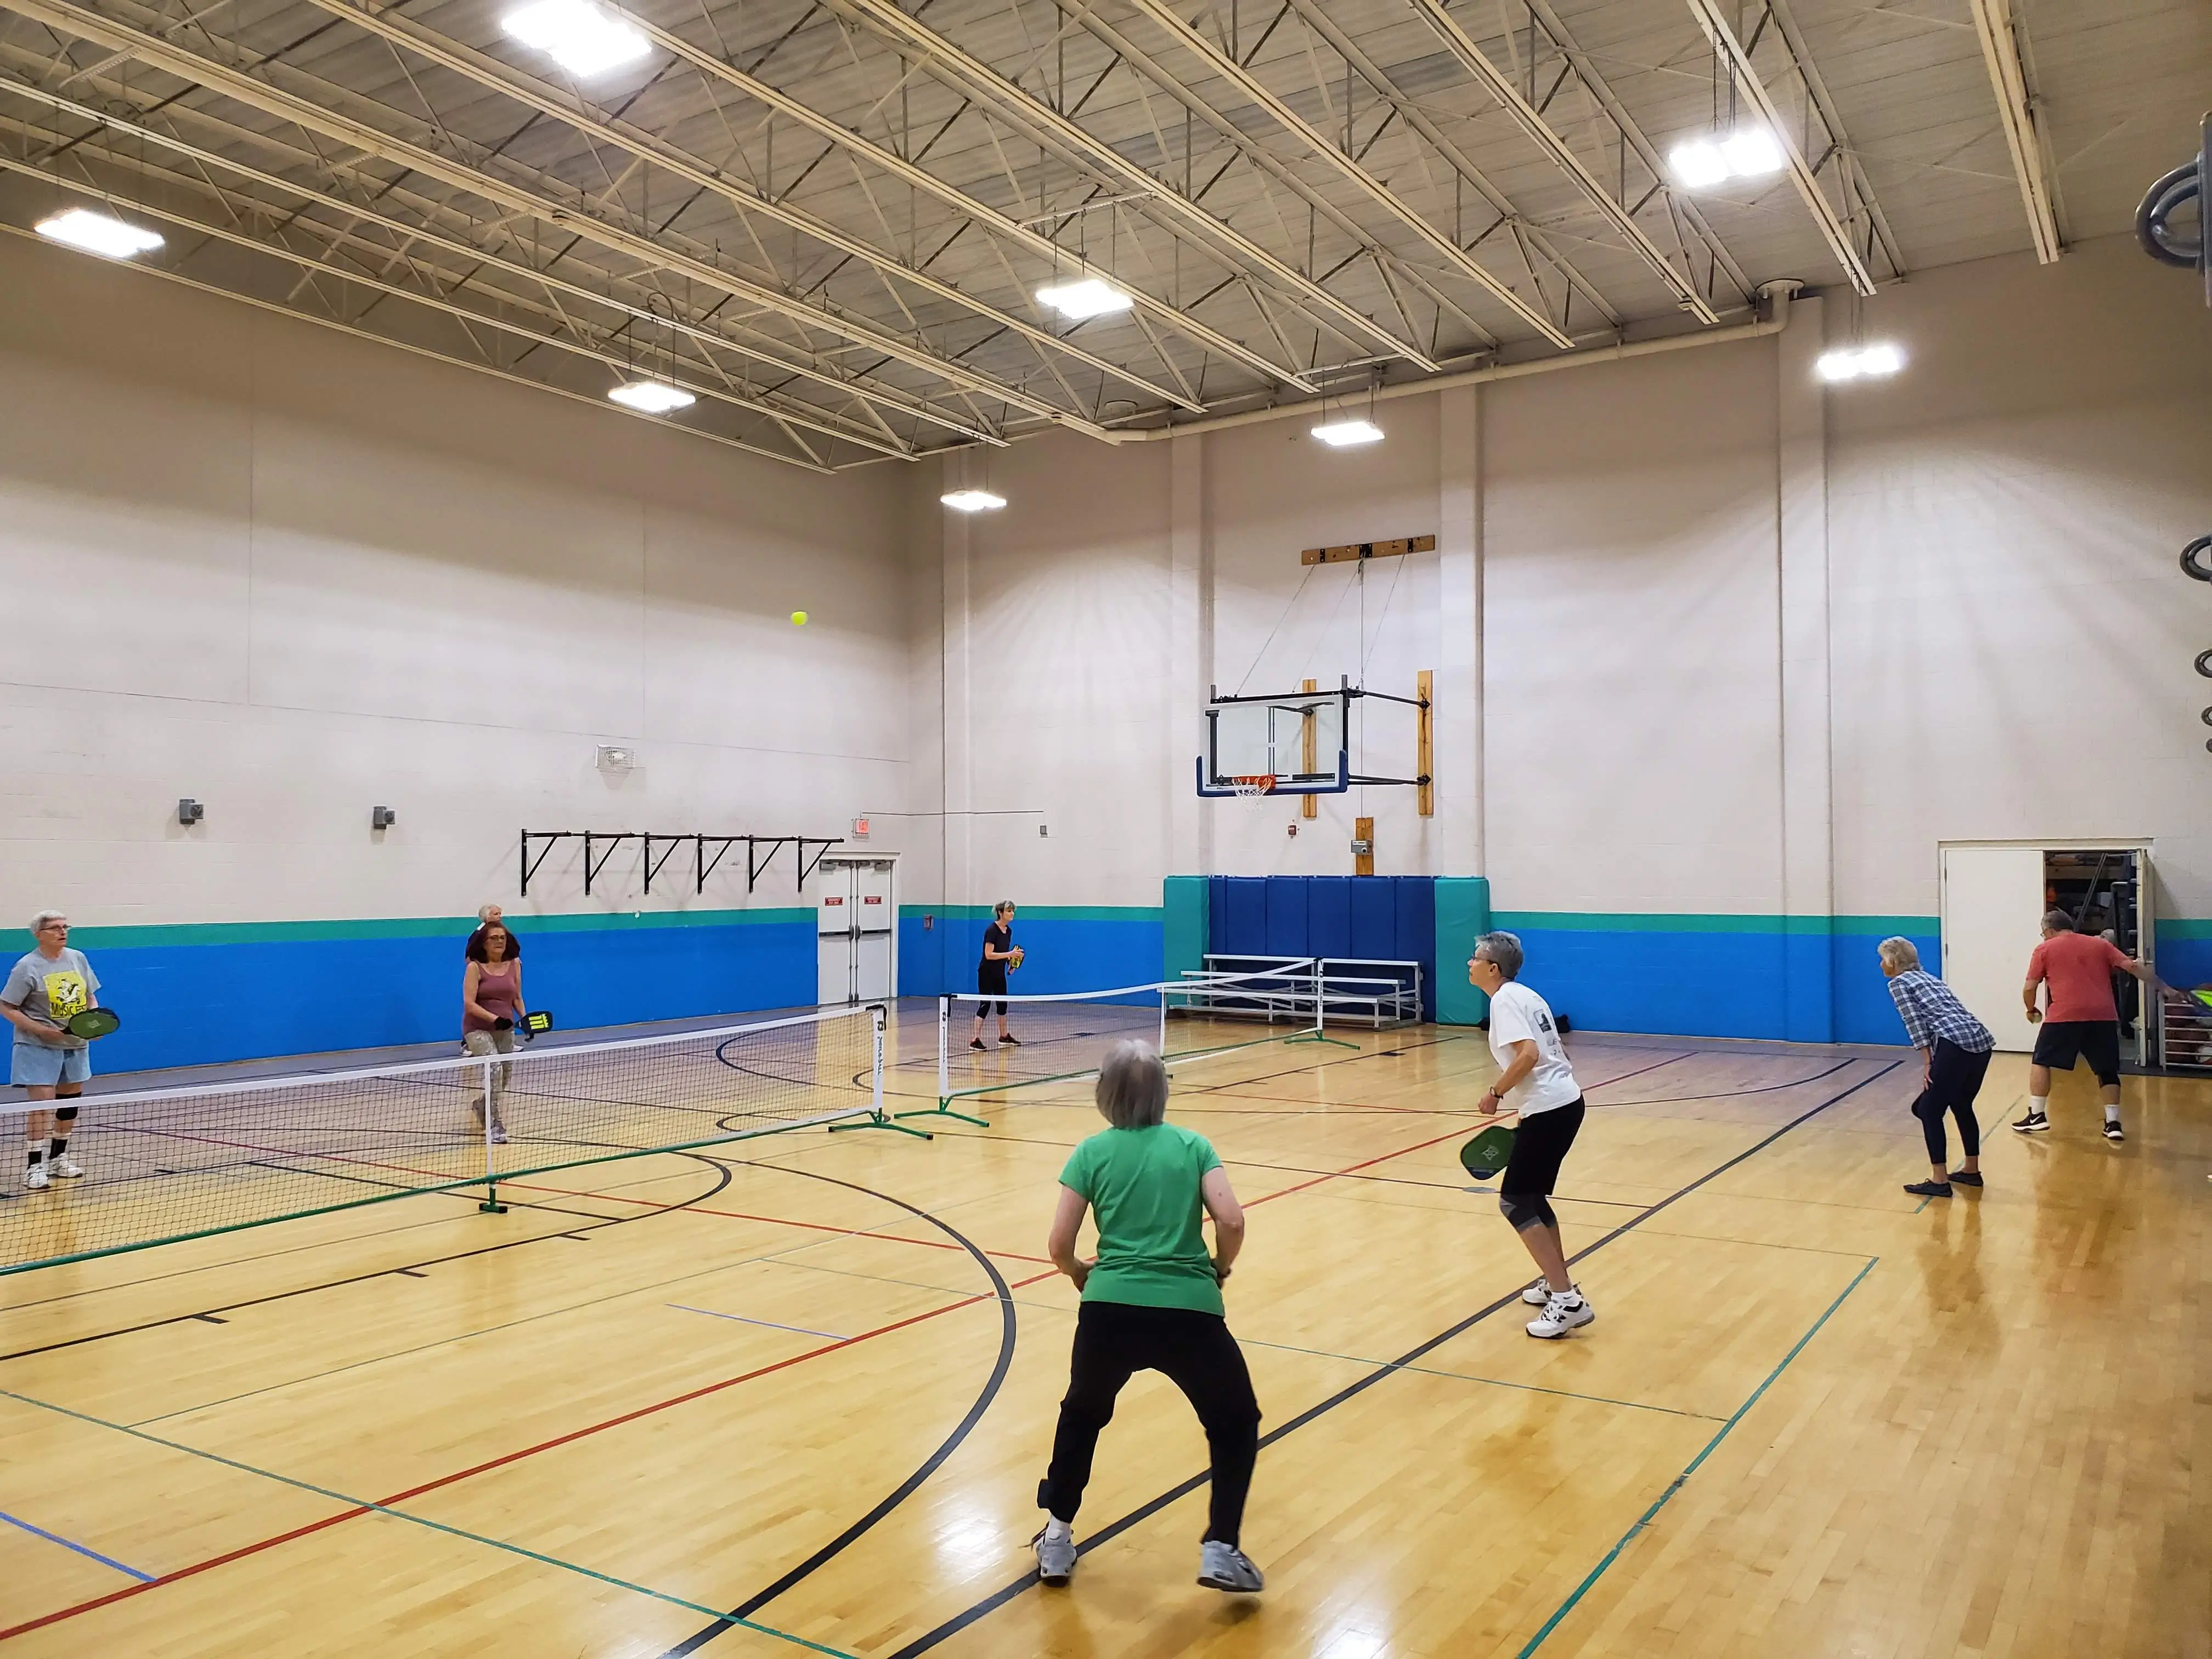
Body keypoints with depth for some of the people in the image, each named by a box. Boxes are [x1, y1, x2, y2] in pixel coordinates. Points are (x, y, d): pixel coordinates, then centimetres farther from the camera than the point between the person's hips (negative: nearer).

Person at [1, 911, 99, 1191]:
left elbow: (90, 997, 15)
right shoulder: (27, 967, -10)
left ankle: (59, 1157, 30)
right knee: (41, 1105, -11)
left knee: (70, 1102, 14)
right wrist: (39, 1029, -20)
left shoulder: (78, 958, 6)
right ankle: (34, 1167, -5)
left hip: (76, 1045, 6)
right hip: (39, 1048, -6)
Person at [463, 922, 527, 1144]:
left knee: (506, 1075, 11)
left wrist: (525, 1018, -7)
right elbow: (469, 1004, -17)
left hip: (505, 1029, 5)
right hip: (478, 1029, -5)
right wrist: (494, 1018, -28)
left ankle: (481, 1107, 44)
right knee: (494, 1069, -24)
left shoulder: (514, 965, 3)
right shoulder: (475, 968, -10)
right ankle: (495, 1126, -18)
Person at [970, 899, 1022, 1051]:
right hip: (987, 974, -8)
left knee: (1002, 1003, 14)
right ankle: (975, 1040, -7)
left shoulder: (1008, 931, 5)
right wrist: (1010, 954, -27)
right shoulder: (992, 930, -20)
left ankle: (1004, 1037, 25)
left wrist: (1012, 961, 0)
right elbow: (989, 955, -25)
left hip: (1000, 973, 8)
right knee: (985, 1004, -9)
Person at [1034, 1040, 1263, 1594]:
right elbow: (1231, 1221, -5)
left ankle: (1057, 1539, 32)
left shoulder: (1092, 1152, 7)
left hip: (1110, 1310, 1)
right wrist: (1221, 1268, 14)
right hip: (1190, 1311, -1)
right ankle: (1220, 1549, 12)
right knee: (1235, 1423, 23)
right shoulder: (1192, 1145, 8)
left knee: (1082, 1416, 30)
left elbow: (1059, 1246, 4)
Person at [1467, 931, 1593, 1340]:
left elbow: (1529, 1055, -25)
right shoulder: (1525, 995, 16)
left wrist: (1496, 1094, -14)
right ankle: (1557, 1283, 29)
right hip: (1564, 1102, 10)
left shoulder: (1505, 1000, -11)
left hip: (1548, 1110, -10)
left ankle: (1568, 1302, -8)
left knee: (1515, 1203, -5)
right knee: (1531, 1197, 22)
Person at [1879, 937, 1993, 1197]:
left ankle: (1939, 1181, -1)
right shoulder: (1927, 977, 29)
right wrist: (1936, 1063, 29)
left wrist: (1927, 1064, -5)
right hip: (1982, 1040, 8)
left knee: (1930, 1110, 1)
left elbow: (1916, 1023, -5)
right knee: (1962, 1105, 25)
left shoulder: (1898, 983, 6)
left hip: (1957, 1043, -8)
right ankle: (1971, 1170, 34)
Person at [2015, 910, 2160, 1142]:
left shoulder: (2045, 949, 10)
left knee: (2040, 1062, 11)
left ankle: (2037, 1116, 7)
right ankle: (2113, 1123, 10)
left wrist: (2032, 1011, 23)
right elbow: (2131, 966, 7)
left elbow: (2029, 987, 6)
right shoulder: (2101, 944, 18)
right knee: (2107, 1070, 15)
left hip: (2065, 1015, -3)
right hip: (2103, 1015, 3)